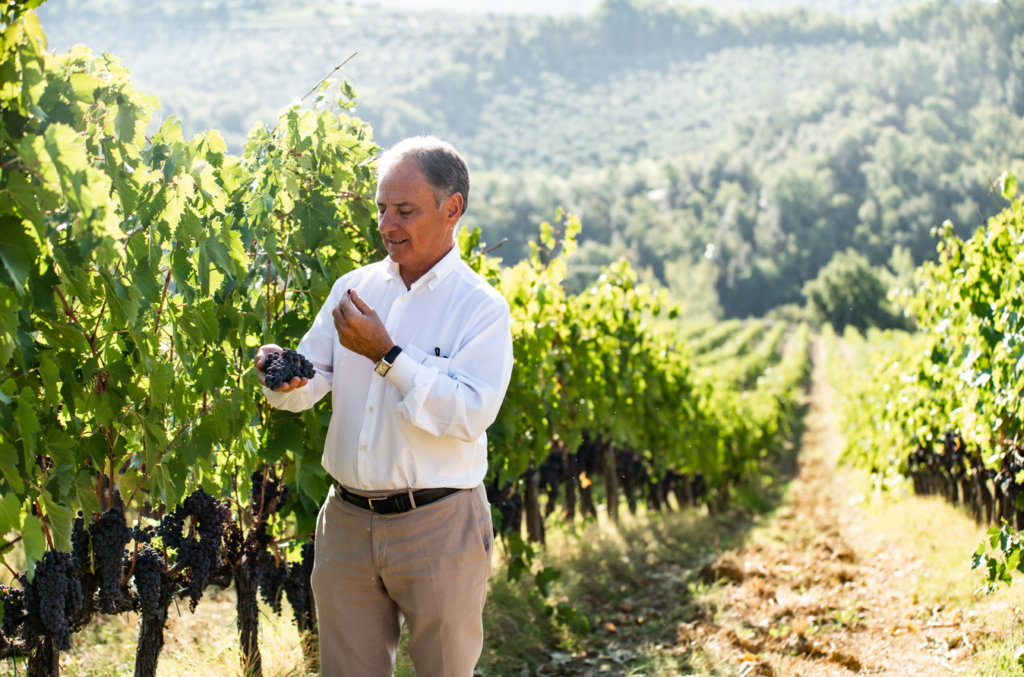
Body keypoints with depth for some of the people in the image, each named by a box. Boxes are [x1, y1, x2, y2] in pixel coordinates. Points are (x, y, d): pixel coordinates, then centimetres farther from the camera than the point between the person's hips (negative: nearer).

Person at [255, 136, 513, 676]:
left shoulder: (480, 307, -6)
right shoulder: (353, 288, 10)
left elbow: (472, 413, -18)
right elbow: (310, 383, 5)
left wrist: (387, 356, -20)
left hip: (437, 529, -4)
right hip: (347, 522, 4)